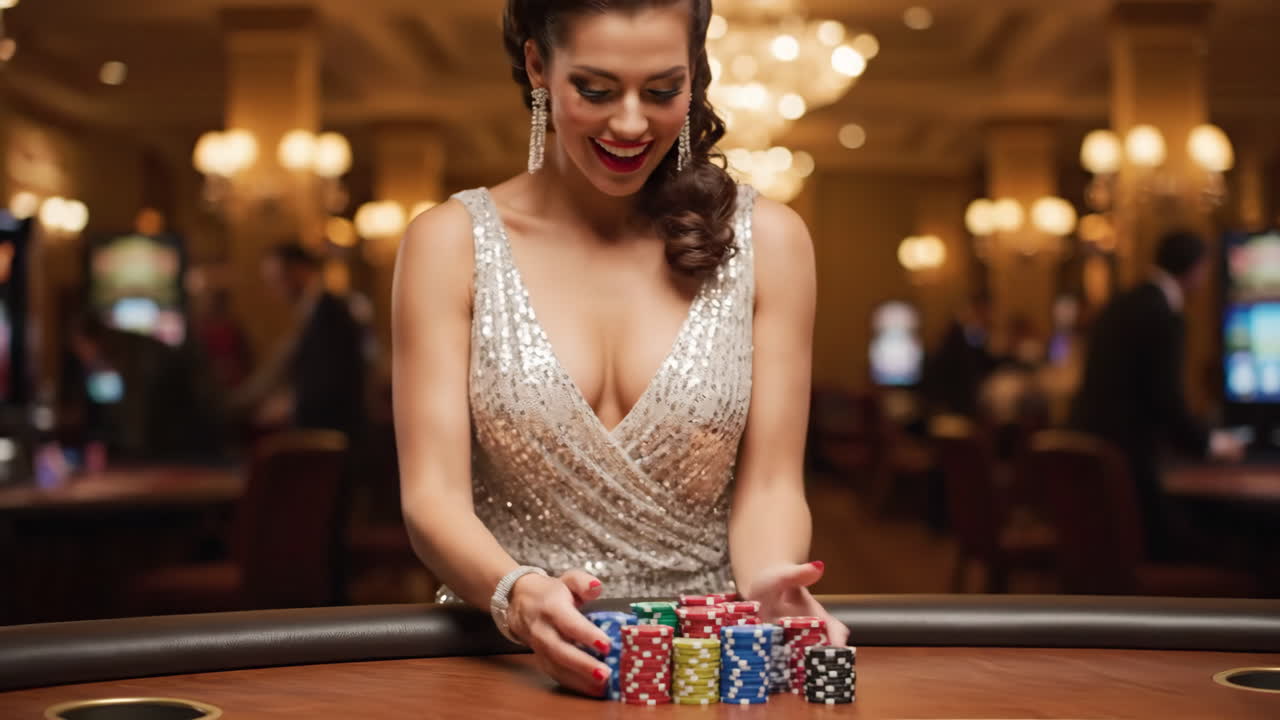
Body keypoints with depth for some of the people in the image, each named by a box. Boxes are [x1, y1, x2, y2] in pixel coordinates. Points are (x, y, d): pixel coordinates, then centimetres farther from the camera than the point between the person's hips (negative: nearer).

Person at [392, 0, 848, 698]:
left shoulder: (766, 240, 3)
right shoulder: (452, 243, 1)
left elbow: (768, 484, 1)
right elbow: (433, 495, -6)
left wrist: (764, 581, -21)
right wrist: (516, 594, -26)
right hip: (505, 666, 1)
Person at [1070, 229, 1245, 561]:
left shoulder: (1121, 305, 14)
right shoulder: (1163, 316, -14)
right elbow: (1167, 400, -15)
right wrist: (1210, 443, 2)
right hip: (1122, 455, -9)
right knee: (1148, 557, -1)